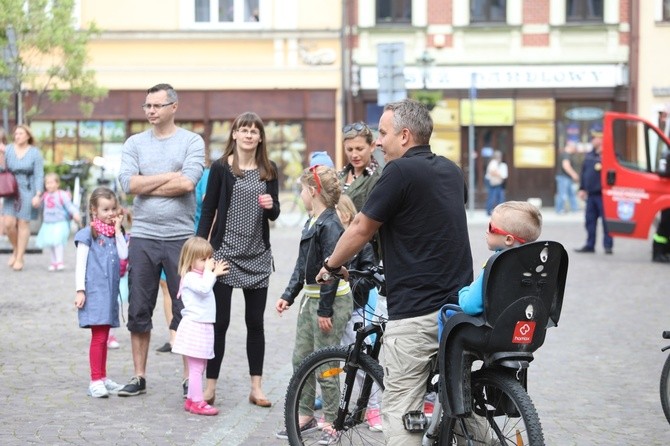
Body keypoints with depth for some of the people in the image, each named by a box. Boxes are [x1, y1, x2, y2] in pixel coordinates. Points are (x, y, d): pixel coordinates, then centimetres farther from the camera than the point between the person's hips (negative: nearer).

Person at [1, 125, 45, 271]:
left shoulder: (35, 153, -3)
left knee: (23, 224, 0)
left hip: (27, 191, -3)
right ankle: (15, 249, 21)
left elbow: (39, 176, -5)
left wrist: (38, 195, -11)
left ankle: (19, 258, 10)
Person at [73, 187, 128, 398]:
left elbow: (123, 254, -1)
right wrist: (80, 290, -13)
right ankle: (95, 381, -8)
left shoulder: (114, 233, 14)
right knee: (98, 337, -10)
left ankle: (102, 378, 20)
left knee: (103, 337, 13)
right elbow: (81, 264, -7)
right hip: (95, 291, -6)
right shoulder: (88, 234, -4)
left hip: (110, 292, 6)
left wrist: (118, 230, 0)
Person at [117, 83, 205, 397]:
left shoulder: (192, 141, 1)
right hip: (143, 237, 3)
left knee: (186, 310, 1)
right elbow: (129, 183, -6)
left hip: (181, 237, -3)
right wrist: (170, 176, -9)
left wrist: (146, 186, -7)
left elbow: (188, 183, -14)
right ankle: (139, 377, 17)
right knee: (138, 311, 7)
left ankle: (189, 378, 9)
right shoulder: (135, 143, 9)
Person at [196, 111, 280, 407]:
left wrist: (270, 206, -13)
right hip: (225, 252, -3)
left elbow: (274, 215, 10)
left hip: (258, 256, 3)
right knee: (219, 321, -2)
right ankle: (210, 387, 5)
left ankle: (256, 387, 15)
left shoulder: (269, 171, 7)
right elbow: (208, 211, -1)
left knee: (255, 322, 8)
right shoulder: (221, 168, -2)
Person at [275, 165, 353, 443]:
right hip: (311, 298, 10)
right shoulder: (312, 223, 12)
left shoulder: (330, 225, -18)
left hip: (332, 300, -10)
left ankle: (331, 422, 7)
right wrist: (288, 295, 13)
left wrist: (325, 309, -20)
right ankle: (305, 415, 23)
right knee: (301, 358, 12)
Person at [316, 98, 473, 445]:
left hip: (416, 313, -8)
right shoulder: (451, 171, 12)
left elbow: (361, 229, -4)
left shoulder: (400, 172, -12)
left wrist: (331, 265, 13)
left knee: (401, 411, -2)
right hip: (460, 306, 8)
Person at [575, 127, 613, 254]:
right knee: (589, 221, 11)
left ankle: (608, 245, 3)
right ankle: (590, 245, 17)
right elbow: (584, 172, 19)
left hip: (602, 195, -8)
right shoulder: (589, 155, 15)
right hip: (591, 195, 8)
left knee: (606, 221, -3)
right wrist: (582, 189, 17)